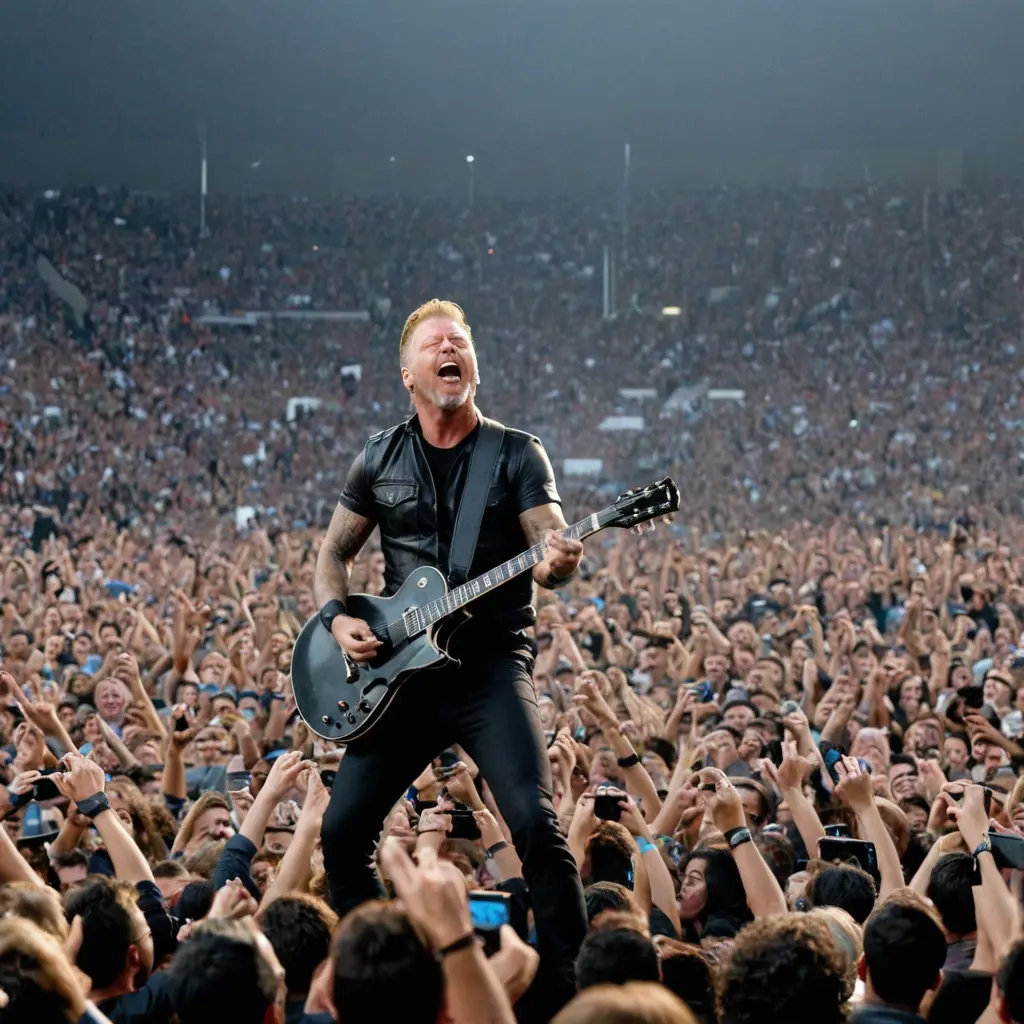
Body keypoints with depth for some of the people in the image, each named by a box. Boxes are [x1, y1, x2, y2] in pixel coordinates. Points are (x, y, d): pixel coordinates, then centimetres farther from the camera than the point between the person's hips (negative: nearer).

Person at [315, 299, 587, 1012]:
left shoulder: (519, 456, 2)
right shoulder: (380, 459, 10)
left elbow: (548, 545, -9)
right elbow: (335, 553, 18)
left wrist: (555, 564, -33)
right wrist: (337, 618, -1)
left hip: (492, 666, -3)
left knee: (535, 824, -20)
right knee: (343, 829, -2)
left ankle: (572, 987, -13)